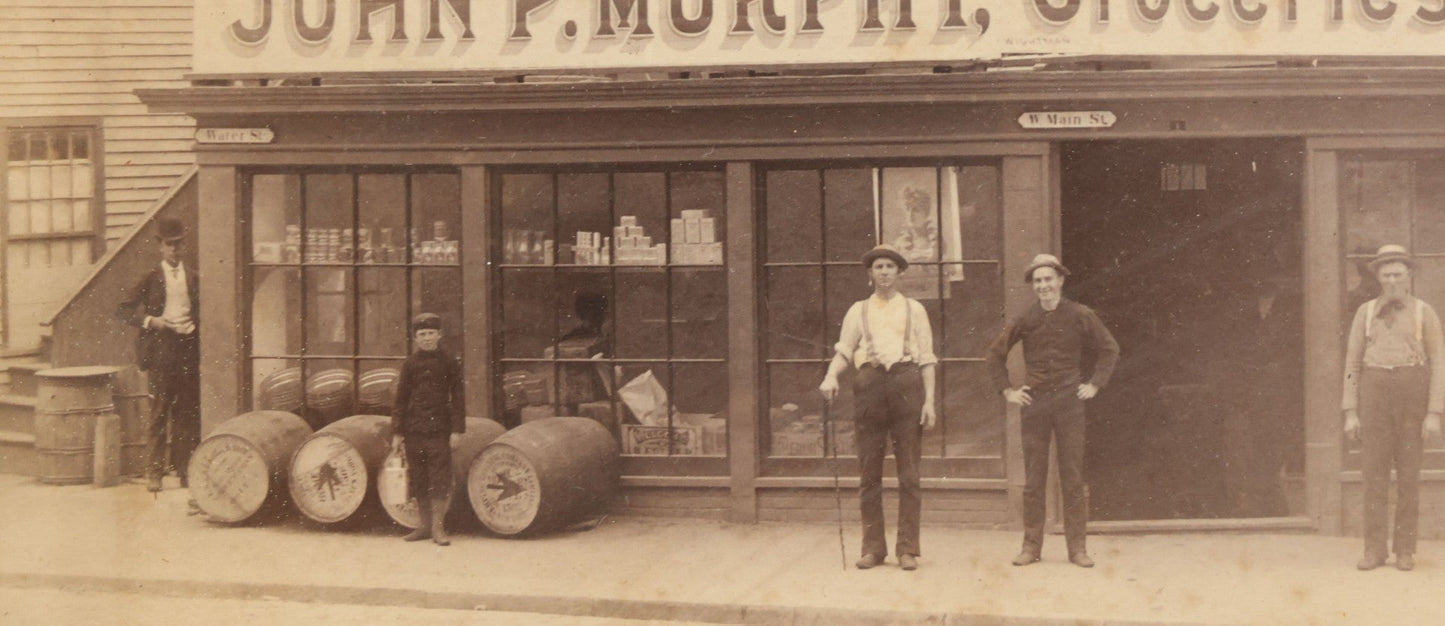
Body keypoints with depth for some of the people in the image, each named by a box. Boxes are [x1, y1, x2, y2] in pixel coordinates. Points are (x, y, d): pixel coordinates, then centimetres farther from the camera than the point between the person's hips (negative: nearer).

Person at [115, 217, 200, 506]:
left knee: (188, 414, 3)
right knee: (159, 411, -4)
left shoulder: (193, 278, 13)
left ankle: (186, 472, 8)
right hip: (160, 352, -3)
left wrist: (194, 323, 1)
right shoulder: (151, 277, 5)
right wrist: (150, 321, -10)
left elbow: (203, 311, 20)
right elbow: (122, 310, 3)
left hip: (188, 350, 3)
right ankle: (154, 470, 1)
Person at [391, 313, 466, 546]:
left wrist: (457, 429, -3)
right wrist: (397, 432, 2)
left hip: (439, 430, -2)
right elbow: (400, 399, 7)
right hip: (414, 430, 2)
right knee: (418, 479, 7)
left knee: (440, 478, -5)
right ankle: (425, 525, 16)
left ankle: (438, 526, 0)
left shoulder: (449, 363, 2)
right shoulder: (410, 364, 5)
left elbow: (457, 398, 4)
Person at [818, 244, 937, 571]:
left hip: (907, 383, -1)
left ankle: (908, 549, -1)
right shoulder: (858, 311, 18)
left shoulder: (913, 309, 16)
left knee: (909, 473, -3)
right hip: (870, 382, 1)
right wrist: (831, 376, -14)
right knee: (869, 472, -1)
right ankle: (873, 547, 5)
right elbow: (844, 350, 7)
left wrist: (929, 400, 0)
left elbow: (926, 357, 11)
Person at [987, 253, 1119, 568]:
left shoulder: (1080, 316, 1)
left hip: (1069, 401, -1)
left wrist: (1095, 384, 4)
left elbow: (1109, 349, 12)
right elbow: (996, 353, 14)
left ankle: (1077, 547, 6)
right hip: (1034, 403, 1)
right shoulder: (1025, 320, 3)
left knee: (1073, 477, 0)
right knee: (1033, 479, 3)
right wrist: (1007, 390, 7)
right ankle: (1031, 545, 10)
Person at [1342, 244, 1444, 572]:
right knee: (1375, 471, -1)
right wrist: (1351, 413, 0)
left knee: (1408, 472, 0)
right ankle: (1375, 549, 5)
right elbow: (1352, 363, 7)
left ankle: (1405, 550, 8)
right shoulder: (1365, 313, 7)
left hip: (1412, 393, -1)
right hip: (1375, 393, 1)